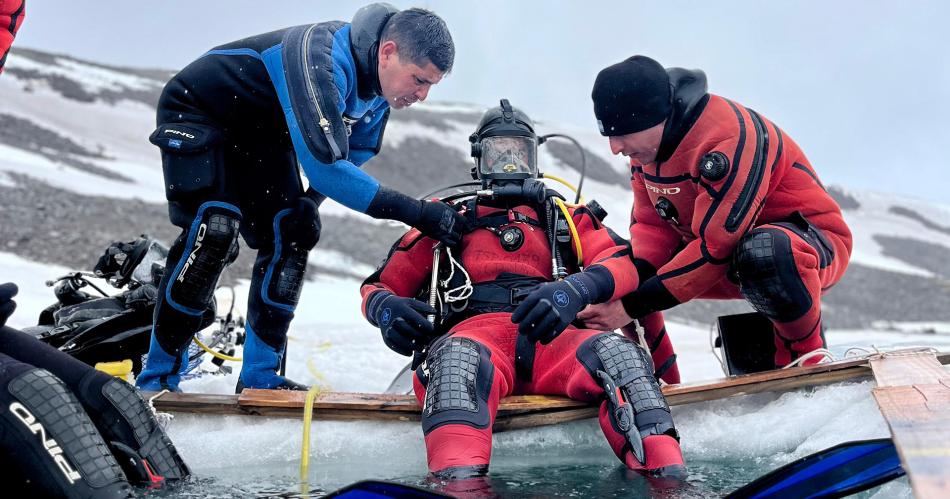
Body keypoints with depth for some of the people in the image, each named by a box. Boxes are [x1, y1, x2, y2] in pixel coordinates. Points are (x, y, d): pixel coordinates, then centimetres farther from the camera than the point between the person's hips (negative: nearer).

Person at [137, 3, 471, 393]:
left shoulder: (377, 87, -10)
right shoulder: (319, 58, -37)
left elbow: (353, 154, 4)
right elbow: (325, 167, -43)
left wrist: (306, 206, -11)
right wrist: (415, 212, -41)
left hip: (262, 135, 8)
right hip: (197, 112, -8)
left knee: (291, 234, -5)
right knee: (213, 232, -22)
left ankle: (259, 376, 2)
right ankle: (157, 377, -10)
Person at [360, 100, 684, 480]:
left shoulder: (564, 218, 28)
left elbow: (624, 264, 10)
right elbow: (382, 285, 25)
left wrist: (576, 289, -14)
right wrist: (385, 307, -3)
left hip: (550, 338, 1)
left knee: (617, 351, -31)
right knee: (458, 357, -37)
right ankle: (458, 486, -60)